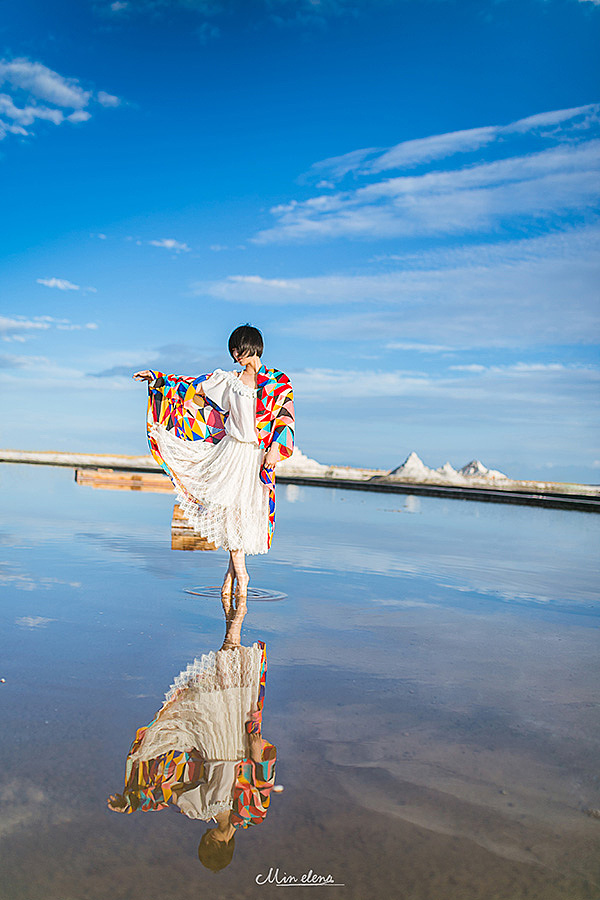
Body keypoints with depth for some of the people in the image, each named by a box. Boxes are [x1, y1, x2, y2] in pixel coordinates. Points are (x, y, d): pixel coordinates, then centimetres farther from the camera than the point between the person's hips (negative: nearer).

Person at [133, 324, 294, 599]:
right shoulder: (228, 380, 12)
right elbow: (192, 386, 16)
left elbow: (285, 417, -3)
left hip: (258, 455, -2)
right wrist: (157, 378, 15)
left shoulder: (279, 382, 3)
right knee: (229, 509, -5)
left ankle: (232, 570, 15)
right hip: (231, 450, 2)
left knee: (245, 511, -1)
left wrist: (276, 448, -15)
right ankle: (240, 574, 5)